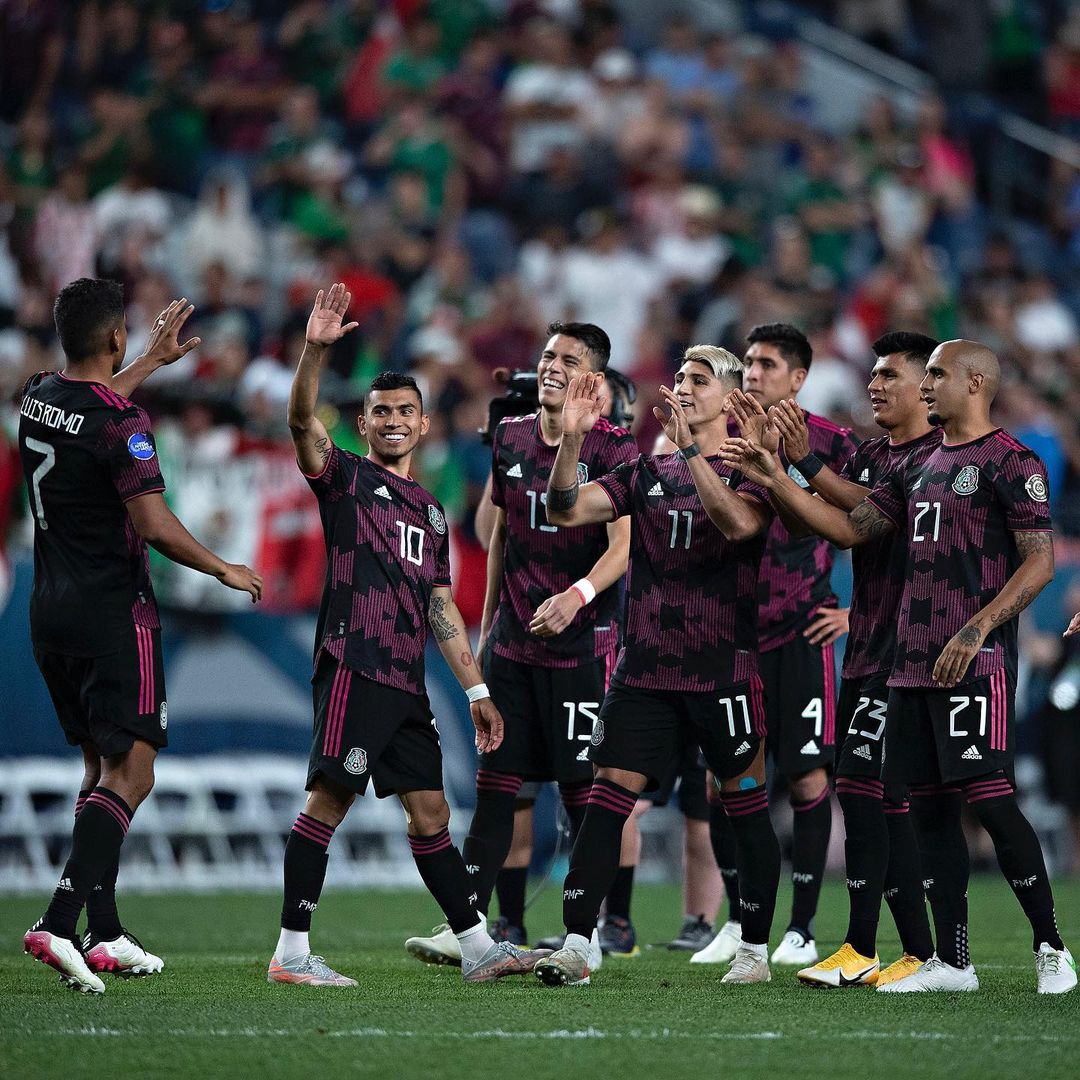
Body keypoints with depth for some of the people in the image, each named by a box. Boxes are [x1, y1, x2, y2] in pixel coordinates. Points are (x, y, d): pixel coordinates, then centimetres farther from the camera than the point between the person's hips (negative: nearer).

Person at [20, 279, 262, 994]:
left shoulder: (38, 398, 7)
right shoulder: (122, 423, -17)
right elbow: (155, 525, -20)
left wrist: (156, 360, 41)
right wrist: (224, 570, -6)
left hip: (51, 613, 8)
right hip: (113, 614, -8)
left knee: (100, 766, 17)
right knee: (130, 775, -7)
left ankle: (105, 935, 17)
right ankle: (59, 923, -22)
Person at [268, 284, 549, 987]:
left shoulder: (431, 511, 23)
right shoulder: (346, 477, 5)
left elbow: (441, 606, 23)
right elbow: (303, 421, -15)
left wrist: (476, 690, 17)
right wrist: (316, 350, -31)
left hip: (408, 680, 7)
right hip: (353, 664, -7)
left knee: (430, 812, 10)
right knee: (329, 799, -12)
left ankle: (478, 948, 13)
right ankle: (291, 953, -11)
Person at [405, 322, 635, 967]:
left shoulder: (613, 448, -7)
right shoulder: (512, 437, 10)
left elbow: (623, 546, -17)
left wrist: (577, 595, -34)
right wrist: (487, 622, 21)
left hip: (583, 642, -5)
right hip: (513, 640, 5)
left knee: (582, 790, -3)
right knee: (496, 785, 4)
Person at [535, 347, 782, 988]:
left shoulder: (749, 471, -1)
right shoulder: (649, 473, 13)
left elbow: (739, 523, -23)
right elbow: (566, 510, 4)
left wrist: (691, 449, -28)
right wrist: (572, 439, -10)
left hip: (724, 671, -4)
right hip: (645, 670, 4)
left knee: (747, 807, 2)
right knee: (609, 795, -6)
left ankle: (756, 952, 12)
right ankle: (575, 947, -8)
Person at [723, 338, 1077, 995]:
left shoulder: (1011, 462, -6)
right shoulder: (920, 469, 20)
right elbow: (852, 529, 21)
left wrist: (978, 627, -20)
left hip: (977, 661, -8)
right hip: (915, 662, 8)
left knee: (990, 797, -13)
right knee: (929, 803, 7)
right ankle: (952, 961, 11)